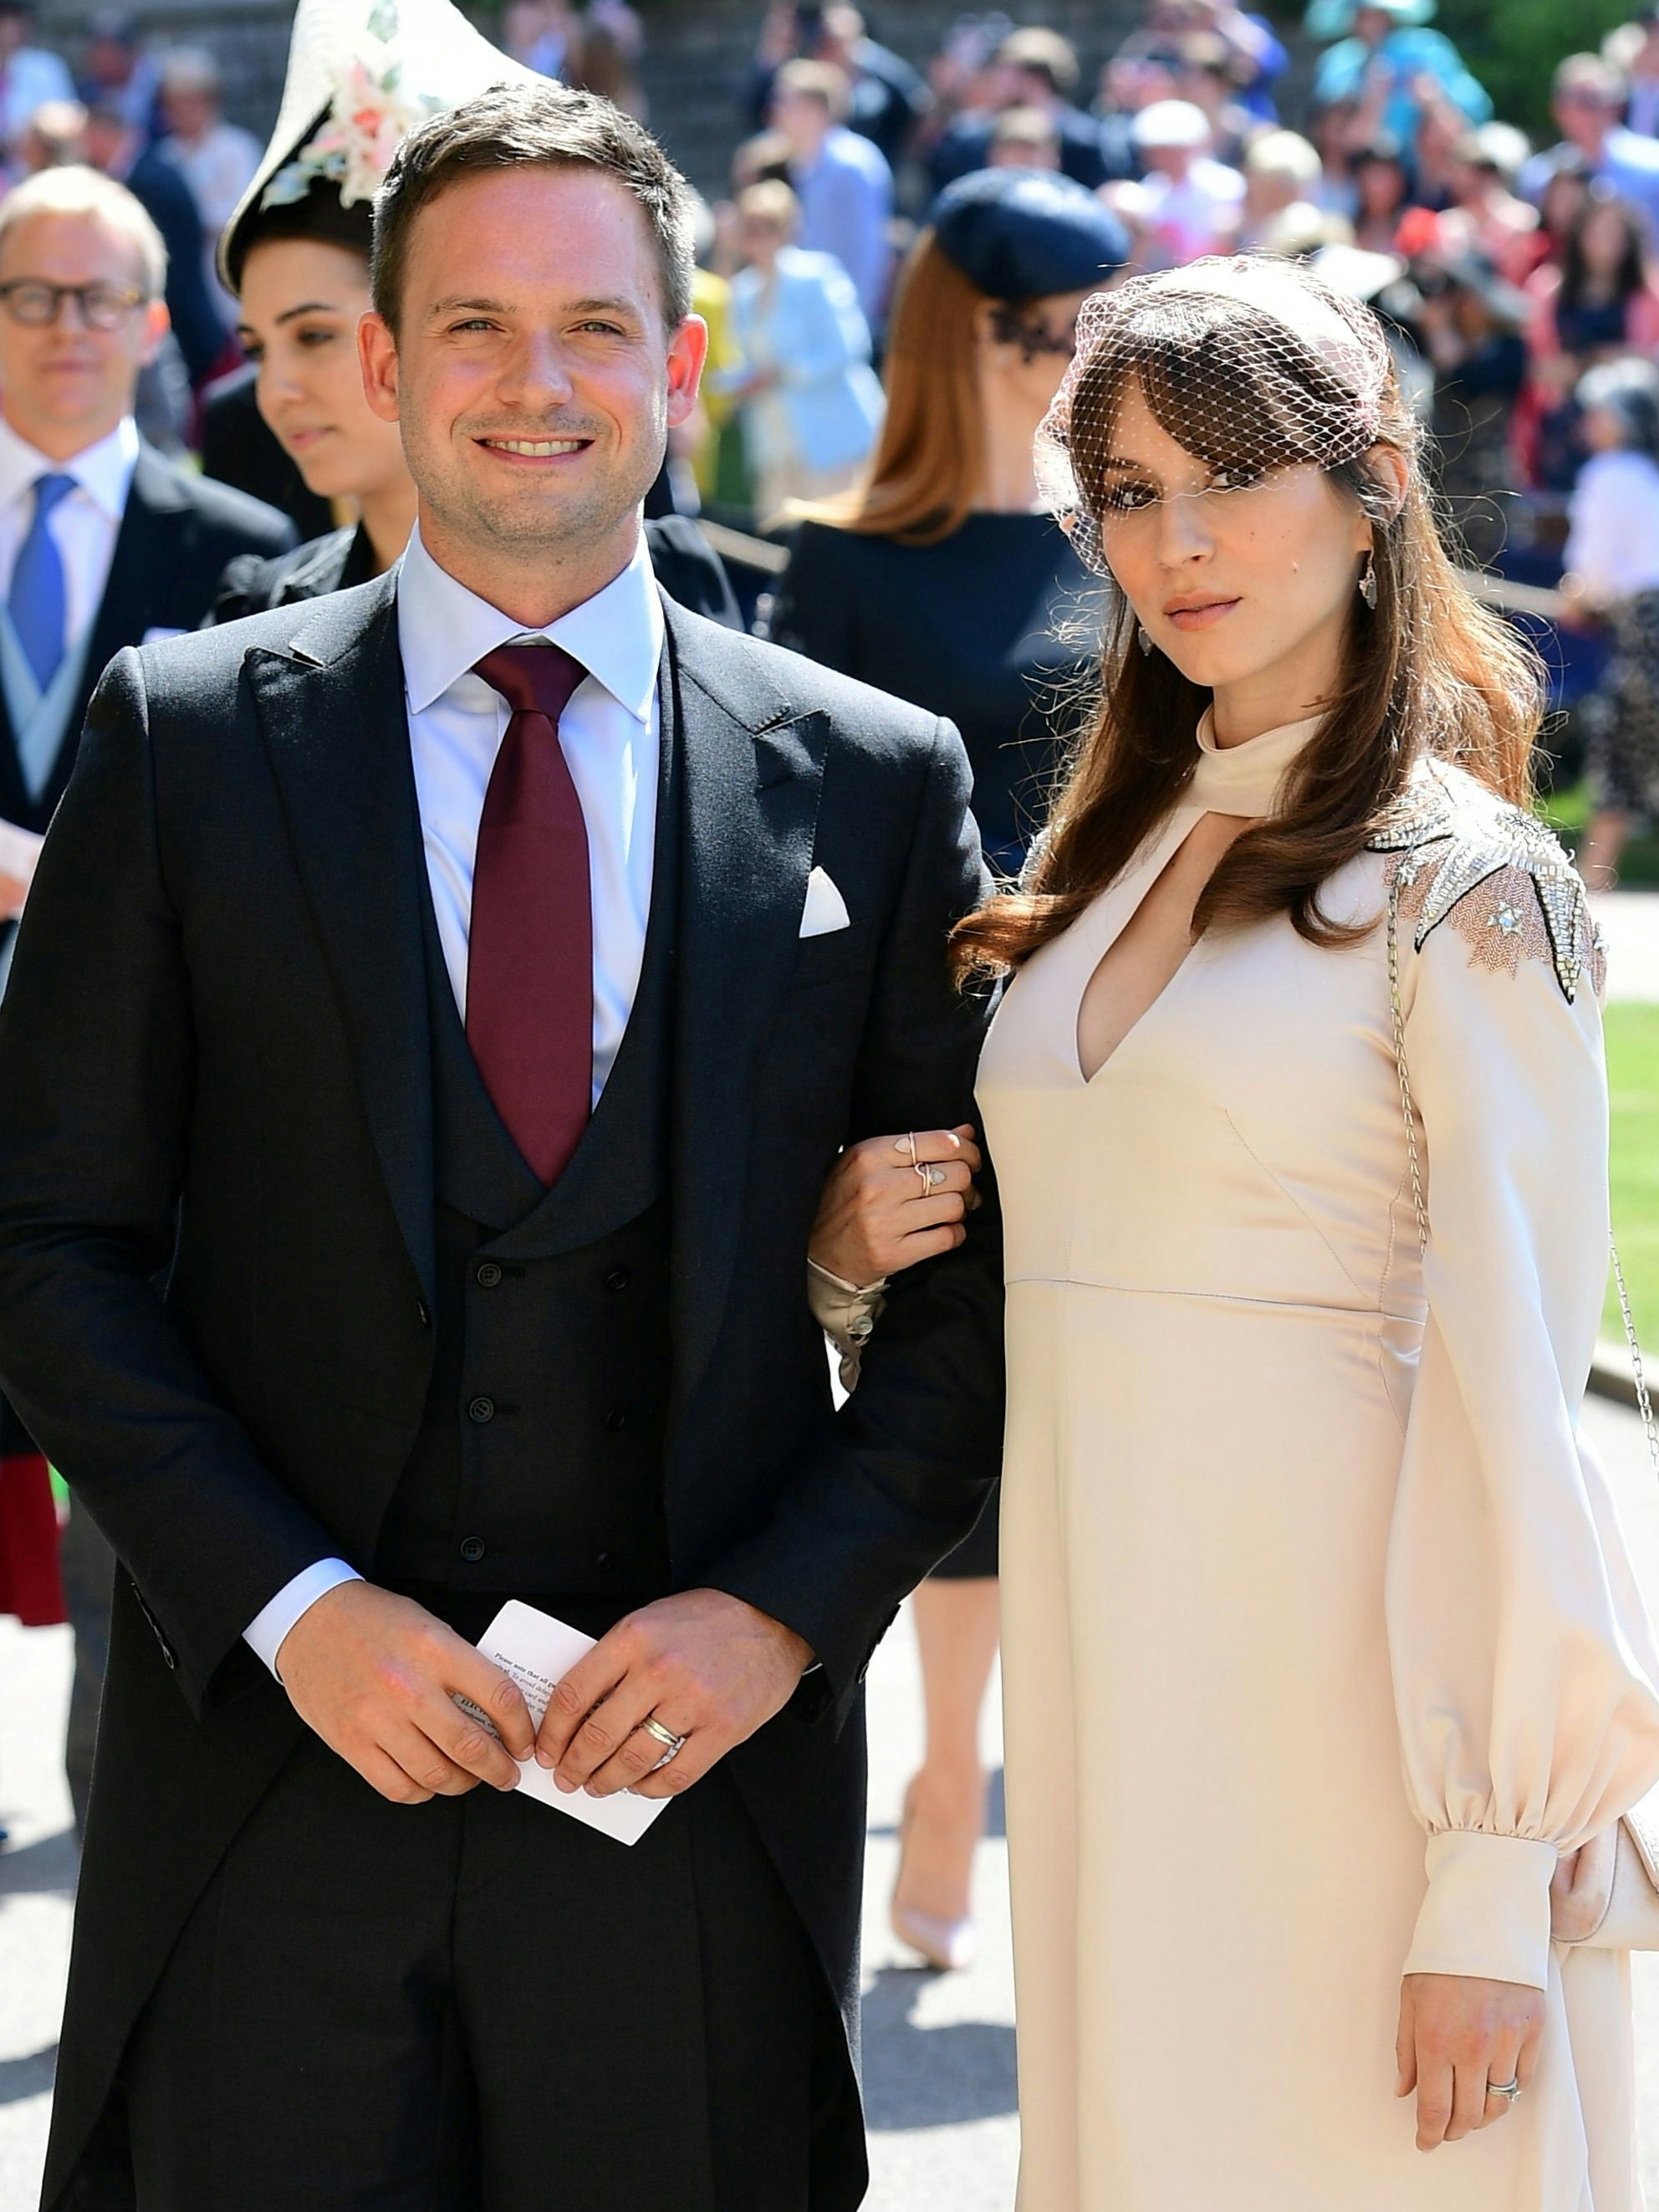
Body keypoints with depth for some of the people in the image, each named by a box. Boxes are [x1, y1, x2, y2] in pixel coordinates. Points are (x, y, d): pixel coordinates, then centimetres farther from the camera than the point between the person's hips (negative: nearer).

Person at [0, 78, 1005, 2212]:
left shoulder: (872, 781, 4)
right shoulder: (189, 737, 2)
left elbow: (982, 1274, 6)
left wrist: (787, 1610, -7)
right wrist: (290, 1607, -10)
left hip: (698, 1769, 1)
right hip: (275, 1757, 0)